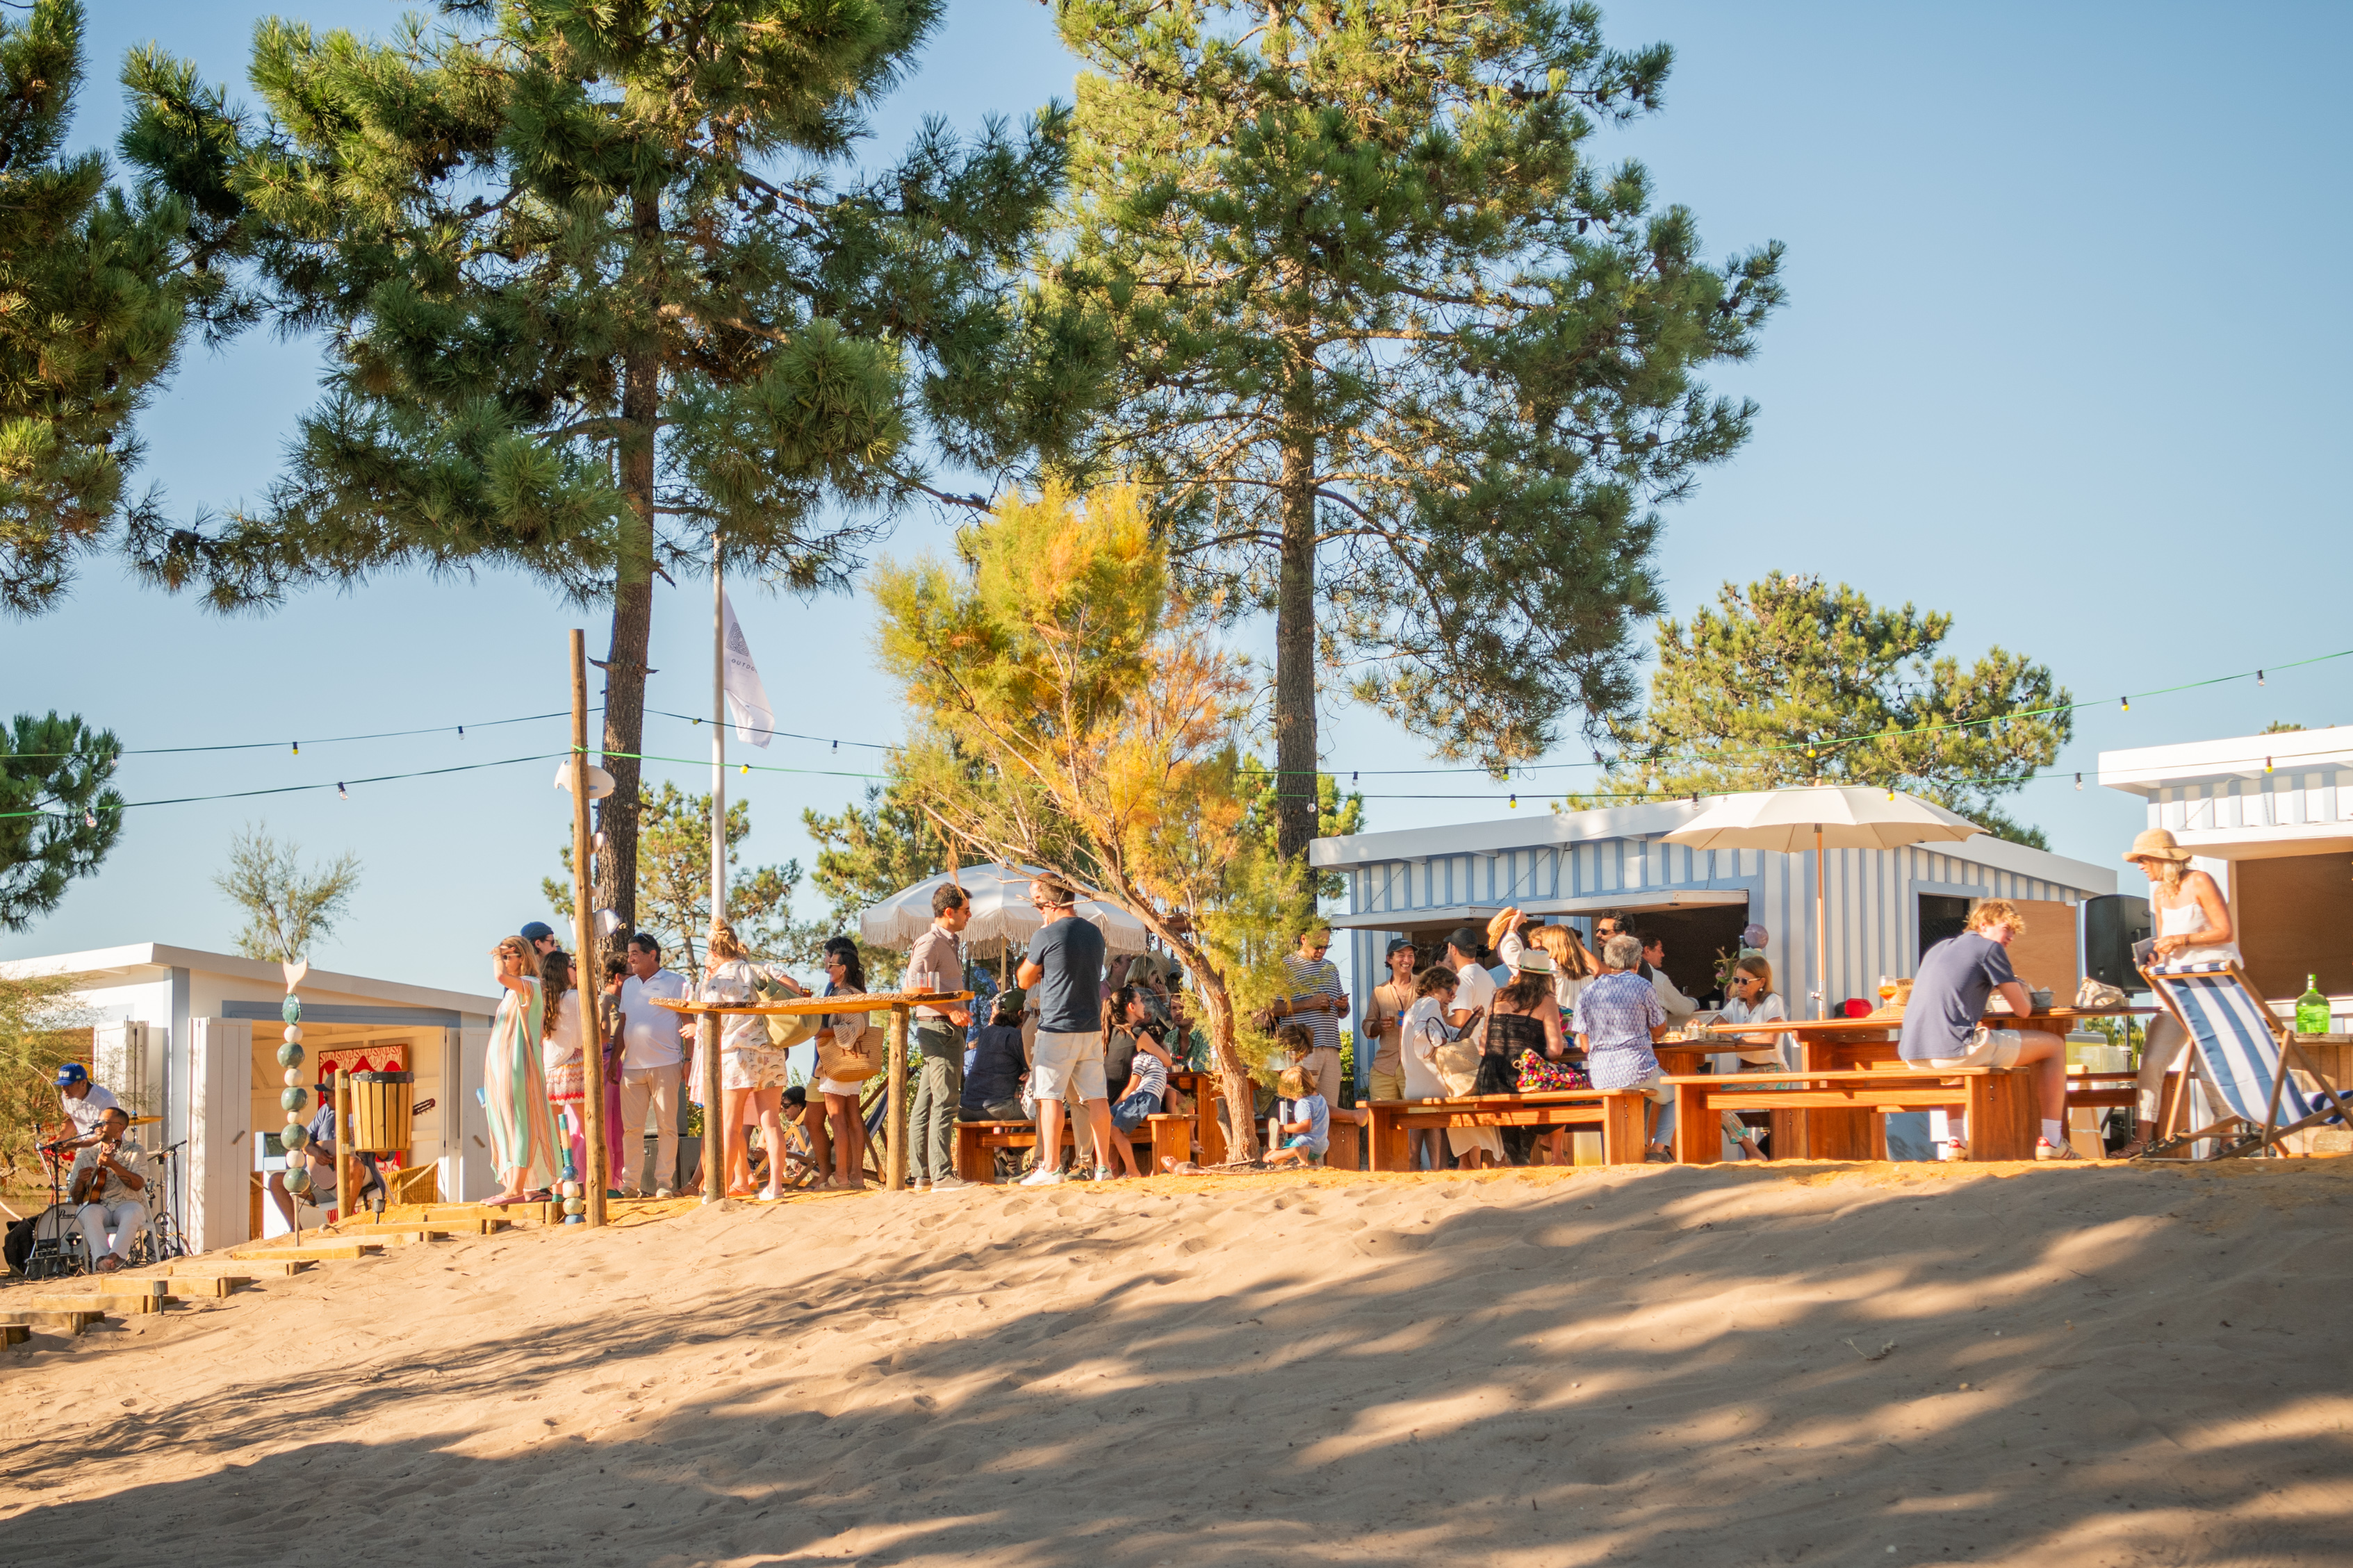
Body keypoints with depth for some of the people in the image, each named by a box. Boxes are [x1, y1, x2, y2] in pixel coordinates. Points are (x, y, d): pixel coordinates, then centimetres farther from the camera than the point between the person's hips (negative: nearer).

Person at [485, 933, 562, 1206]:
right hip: (501, 1069, 9)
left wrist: (498, 956, -12)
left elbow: (502, 977, -28)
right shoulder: (512, 992, 19)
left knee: (520, 1124, -9)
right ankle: (534, 1186, 8)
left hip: (518, 1067, -9)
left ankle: (516, 1188, -12)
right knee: (511, 1126, 7)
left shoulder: (530, 986, -9)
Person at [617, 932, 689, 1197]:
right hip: (632, 1066, 5)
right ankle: (631, 1182, 6)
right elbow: (623, 1026, 19)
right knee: (631, 1127, 2)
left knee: (667, 1126, -2)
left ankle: (664, 1182, 2)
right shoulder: (629, 985, 17)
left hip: (665, 1065, -5)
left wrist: (689, 1061, -7)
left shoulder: (676, 983, 2)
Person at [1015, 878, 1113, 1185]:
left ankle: (1051, 1167, -4)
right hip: (1092, 1026, 6)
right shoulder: (1094, 933, 9)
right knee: (1096, 1096, 7)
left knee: (1050, 1096, -2)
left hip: (1057, 1027, -6)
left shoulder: (1046, 936, -11)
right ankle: (1103, 1166, 8)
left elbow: (1025, 981, 0)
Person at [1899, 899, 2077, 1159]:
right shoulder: (1990, 948, 3)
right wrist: (2024, 995, 26)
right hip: (1954, 1050, -8)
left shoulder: (1938, 949, 25)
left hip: (1914, 1057, 8)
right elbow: (2022, 1009, 4)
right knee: (2054, 1046, 9)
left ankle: (1958, 1139, 34)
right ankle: (2051, 1141, 7)